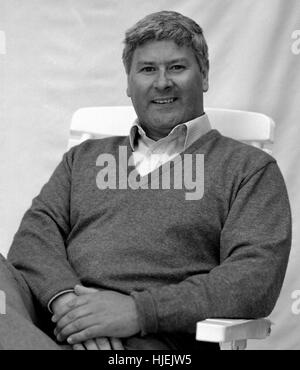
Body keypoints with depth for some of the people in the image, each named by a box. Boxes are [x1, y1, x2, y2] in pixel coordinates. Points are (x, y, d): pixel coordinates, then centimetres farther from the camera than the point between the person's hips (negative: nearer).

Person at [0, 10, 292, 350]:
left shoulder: (250, 169, 12)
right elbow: (36, 232, 11)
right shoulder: (82, 157, 26)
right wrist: (65, 297, -13)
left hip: (152, 342, -3)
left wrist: (138, 309, -14)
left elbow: (257, 278, -2)